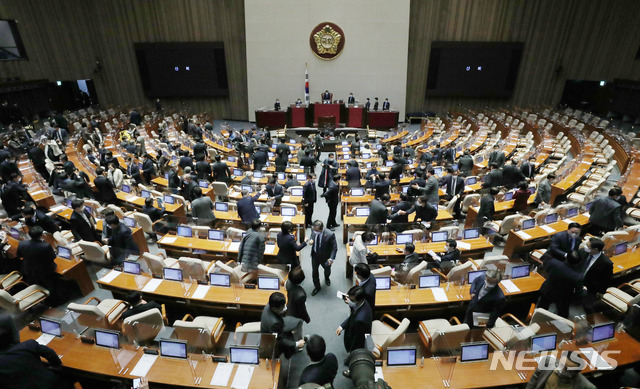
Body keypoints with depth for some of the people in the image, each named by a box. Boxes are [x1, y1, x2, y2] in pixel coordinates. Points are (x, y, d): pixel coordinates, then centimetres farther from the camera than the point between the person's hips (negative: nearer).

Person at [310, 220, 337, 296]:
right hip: (315, 255, 3)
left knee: (327, 270, 26)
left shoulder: (330, 235, -33)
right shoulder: (314, 230, -20)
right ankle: (317, 287, 41)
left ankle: (326, 278, 63)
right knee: (314, 271, 16)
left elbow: (334, 247, -21)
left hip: (325, 257, -2)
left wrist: (331, 258, -29)